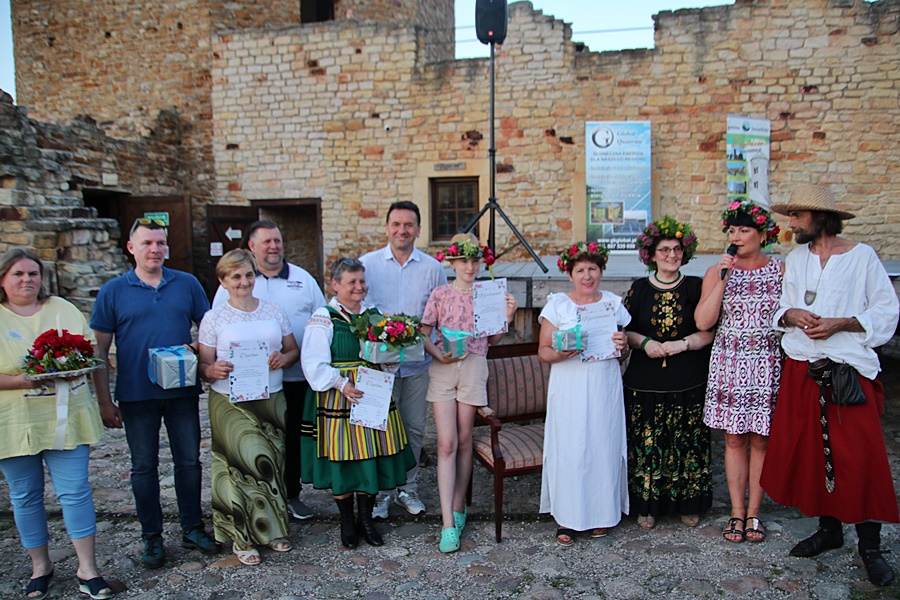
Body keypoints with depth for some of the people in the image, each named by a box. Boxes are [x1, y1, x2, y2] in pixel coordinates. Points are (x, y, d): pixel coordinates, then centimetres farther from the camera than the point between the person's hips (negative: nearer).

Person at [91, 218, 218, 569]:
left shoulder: (187, 284, 3)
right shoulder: (113, 292, 0)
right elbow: (100, 350, 1)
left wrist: (197, 351, -12)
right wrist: (104, 401, -3)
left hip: (183, 390, 1)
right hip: (137, 394, -1)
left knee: (189, 460, 9)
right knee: (144, 467, 9)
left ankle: (192, 528, 25)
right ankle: (151, 536, 23)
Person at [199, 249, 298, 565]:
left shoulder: (274, 311, 10)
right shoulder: (214, 318, 2)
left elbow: (293, 350, 15)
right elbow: (204, 364, 2)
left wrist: (283, 358, -7)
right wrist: (213, 370, -20)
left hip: (271, 400, 3)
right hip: (230, 403, -3)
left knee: (274, 463, 2)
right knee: (257, 462, -10)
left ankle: (268, 529, 20)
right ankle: (244, 537, 8)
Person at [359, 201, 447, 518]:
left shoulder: (433, 268, 4)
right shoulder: (367, 264, 1)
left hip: (418, 362, 2)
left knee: (414, 428, 11)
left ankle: (408, 487, 27)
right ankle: (380, 491, 19)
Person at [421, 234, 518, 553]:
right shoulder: (441, 294, 4)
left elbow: (492, 340, 11)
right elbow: (423, 334, 4)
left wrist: (507, 317, -5)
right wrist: (440, 355, -14)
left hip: (474, 368, 1)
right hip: (443, 370, -1)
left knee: (463, 441, 8)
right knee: (446, 443, -6)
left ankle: (458, 507, 24)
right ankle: (449, 523, -3)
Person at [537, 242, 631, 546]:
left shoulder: (614, 304, 9)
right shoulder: (557, 305, 1)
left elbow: (623, 354, 16)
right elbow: (543, 350, 0)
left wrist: (622, 346, -6)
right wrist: (560, 353, -21)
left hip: (605, 388, 2)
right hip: (569, 390, -2)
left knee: (604, 446, 5)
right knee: (568, 449, -3)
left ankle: (601, 512, 22)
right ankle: (566, 518, 11)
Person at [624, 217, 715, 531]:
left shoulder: (695, 287, 3)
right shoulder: (639, 289, 6)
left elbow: (709, 332, 0)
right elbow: (623, 329, 8)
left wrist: (683, 344, -14)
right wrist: (644, 342, -10)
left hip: (689, 384, 0)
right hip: (645, 382, 1)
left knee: (687, 444, 4)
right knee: (646, 444, 2)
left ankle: (688, 505, 21)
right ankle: (647, 505, 16)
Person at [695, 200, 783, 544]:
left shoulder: (781, 270, 2)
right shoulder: (717, 272, 2)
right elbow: (703, 322, -8)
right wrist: (723, 280, -14)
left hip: (767, 365, 0)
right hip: (729, 364, 0)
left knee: (760, 440, 4)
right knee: (734, 439, 6)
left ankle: (753, 513, 16)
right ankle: (737, 512, 16)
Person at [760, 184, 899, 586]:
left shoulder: (862, 256, -2)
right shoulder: (795, 259, 12)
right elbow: (781, 310, 16)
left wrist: (839, 323, -15)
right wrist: (790, 314, -7)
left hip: (849, 369, -4)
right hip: (801, 371, 5)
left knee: (860, 456, -6)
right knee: (809, 451, 8)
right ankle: (828, 528, 25)